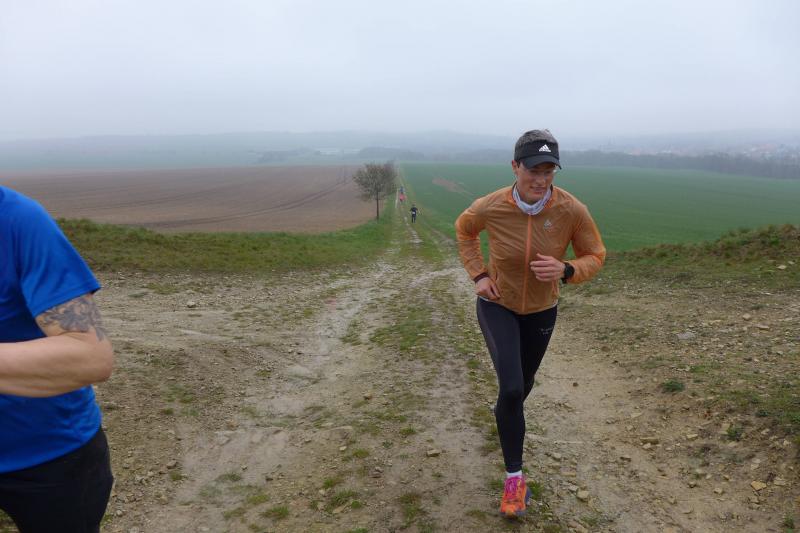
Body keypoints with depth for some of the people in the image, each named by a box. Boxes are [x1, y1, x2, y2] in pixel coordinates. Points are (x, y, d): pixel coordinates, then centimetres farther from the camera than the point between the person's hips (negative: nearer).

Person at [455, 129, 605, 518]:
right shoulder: (489, 208, -24)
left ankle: (503, 413, 61)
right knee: (511, 388, -19)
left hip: (541, 310, 3)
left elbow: (595, 256, -9)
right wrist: (478, 275, -9)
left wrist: (565, 270, -31)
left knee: (523, 384, 23)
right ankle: (514, 476, 3)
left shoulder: (572, 210, -25)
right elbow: (464, 230, 0)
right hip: (497, 305, -2)